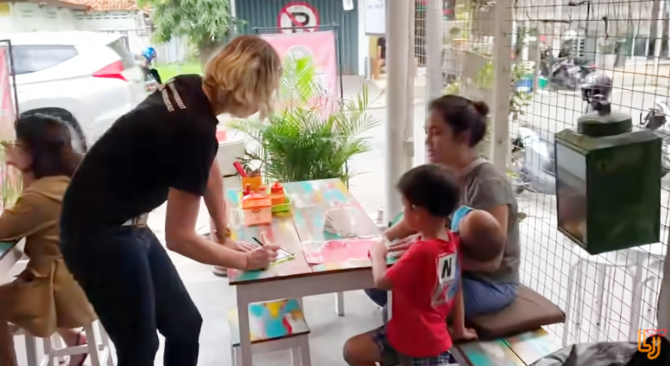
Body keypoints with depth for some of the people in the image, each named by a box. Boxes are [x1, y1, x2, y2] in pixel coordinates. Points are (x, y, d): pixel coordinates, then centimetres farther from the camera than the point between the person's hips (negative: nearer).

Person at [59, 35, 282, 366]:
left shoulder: (192, 89, -3)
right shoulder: (195, 129, -28)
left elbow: (210, 169, 12)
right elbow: (179, 238, -20)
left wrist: (224, 234, 14)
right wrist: (245, 260, -6)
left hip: (125, 226, 9)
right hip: (100, 236, -9)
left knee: (185, 326, 14)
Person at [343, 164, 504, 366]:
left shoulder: (421, 251, -31)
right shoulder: (452, 241, -5)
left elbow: (381, 282, -21)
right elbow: (457, 288, 8)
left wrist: (377, 253, -2)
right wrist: (459, 329, 21)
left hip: (416, 343, -9)